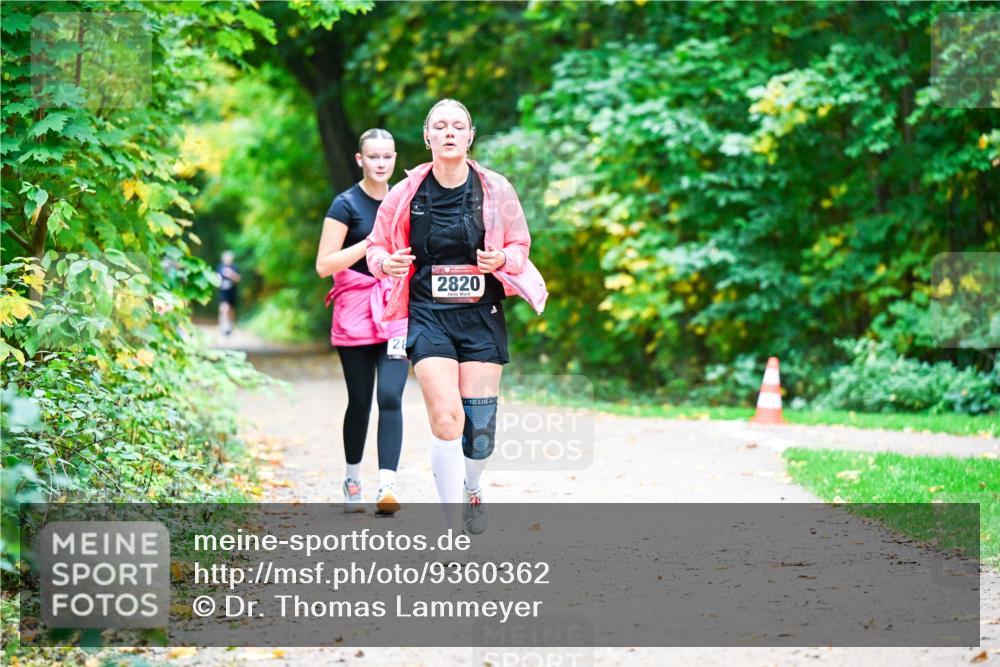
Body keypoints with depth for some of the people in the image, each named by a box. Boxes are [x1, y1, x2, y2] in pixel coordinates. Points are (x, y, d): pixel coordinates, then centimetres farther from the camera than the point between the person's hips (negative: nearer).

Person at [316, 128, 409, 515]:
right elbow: (324, 265, -11)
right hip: (355, 311, -2)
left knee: (390, 396, -12)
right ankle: (352, 478, 25)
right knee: (360, 400, 5)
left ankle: (387, 485, -19)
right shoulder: (347, 204, -4)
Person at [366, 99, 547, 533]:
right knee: (446, 417, -17)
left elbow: (520, 245, 10)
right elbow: (376, 246, 10)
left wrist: (502, 260, -12)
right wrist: (387, 262, -13)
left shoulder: (495, 190, -1)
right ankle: (454, 529, -9)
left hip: (482, 315, 1)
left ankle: (471, 488, 37)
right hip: (429, 316, -1)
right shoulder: (406, 194, -2)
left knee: (480, 424, 2)